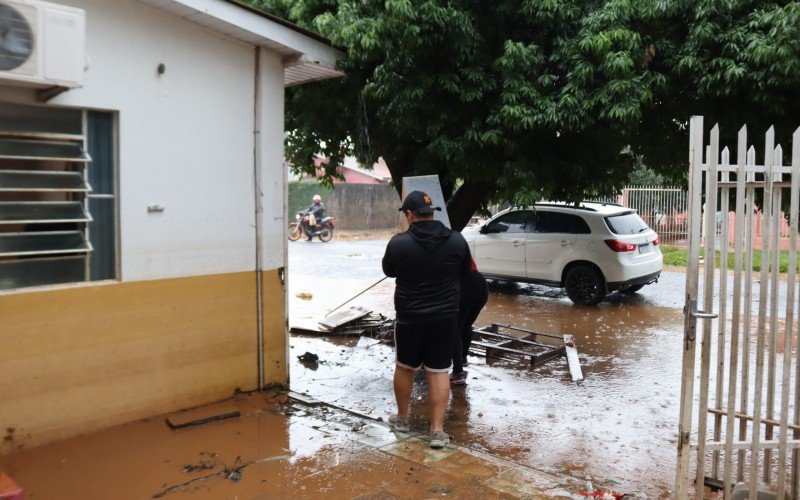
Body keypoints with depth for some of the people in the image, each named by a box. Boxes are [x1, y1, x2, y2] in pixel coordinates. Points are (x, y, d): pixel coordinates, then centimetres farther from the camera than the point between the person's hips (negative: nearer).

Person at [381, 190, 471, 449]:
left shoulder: (398, 243, -15)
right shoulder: (457, 240, -8)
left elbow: (389, 271, 2)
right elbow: (464, 270, 9)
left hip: (410, 317, -1)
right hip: (446, 316, 2)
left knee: (404, 367, 17)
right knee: (439, 371, 8)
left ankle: (402, 418, 32)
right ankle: (437, 429, 7)